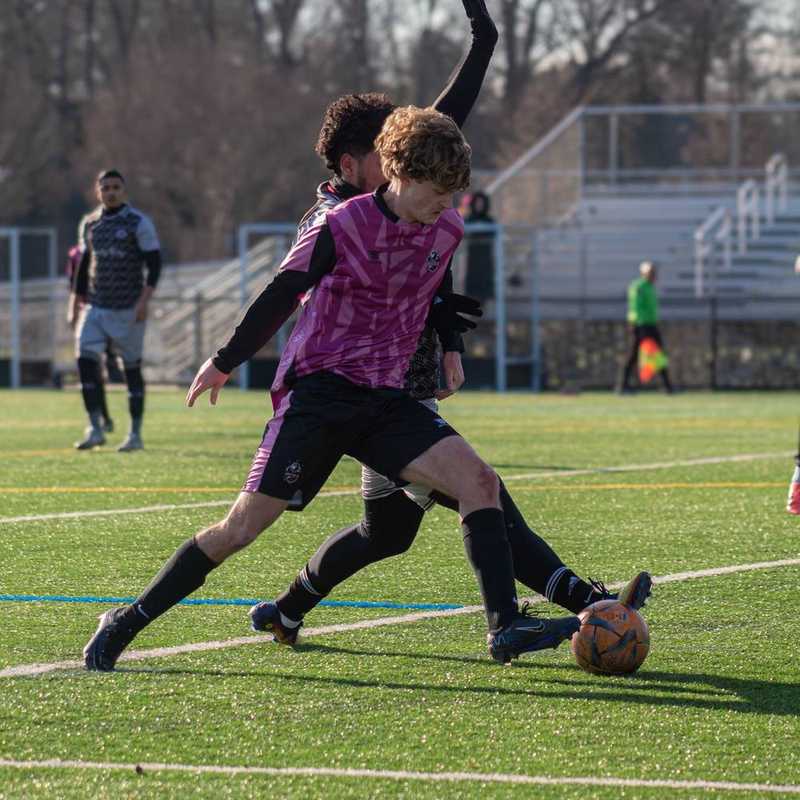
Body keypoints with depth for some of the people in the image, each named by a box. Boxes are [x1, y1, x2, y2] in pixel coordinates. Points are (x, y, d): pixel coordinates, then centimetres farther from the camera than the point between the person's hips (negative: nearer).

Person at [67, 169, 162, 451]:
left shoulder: (138, 223, -6)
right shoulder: (89, 224, 10)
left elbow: (154, 264, -8)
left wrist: (144, 300, -18)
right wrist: (74, 304, 15)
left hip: (127, 310, -4)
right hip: (95, 308, 4)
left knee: (132, 369, 1)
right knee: (85, 360, -13)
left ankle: (135, 435, 9)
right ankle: (95, 429, -9)